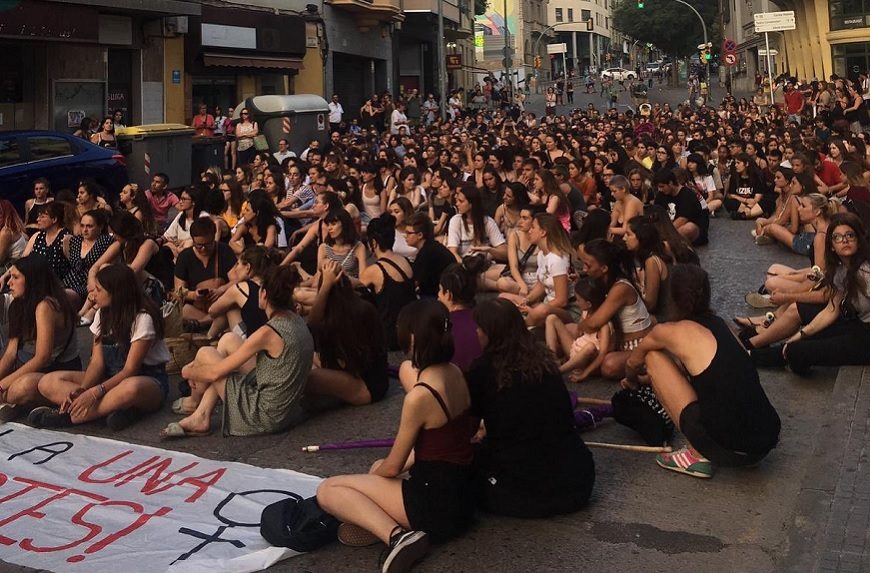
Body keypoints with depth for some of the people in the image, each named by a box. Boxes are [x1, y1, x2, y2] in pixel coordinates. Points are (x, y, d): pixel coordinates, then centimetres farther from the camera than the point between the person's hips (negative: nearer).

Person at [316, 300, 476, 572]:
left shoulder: (419, 396, -24)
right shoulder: (455, 373, 0)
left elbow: (392, 467, -13)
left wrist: (373, 475, 13)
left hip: (437, 503, -9)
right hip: (459, 492, 9)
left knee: (327, 490, 1)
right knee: (378, 469, 33)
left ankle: (397, 536, -16)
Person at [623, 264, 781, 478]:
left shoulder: (670, 331, -3)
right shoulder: (718, 323, 14)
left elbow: (632, 363, 18)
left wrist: (632, 381, 42)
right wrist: (648, 379, 46)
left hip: (729, 450, -7)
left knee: (653, 358, 5)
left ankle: (697, 455, 7)